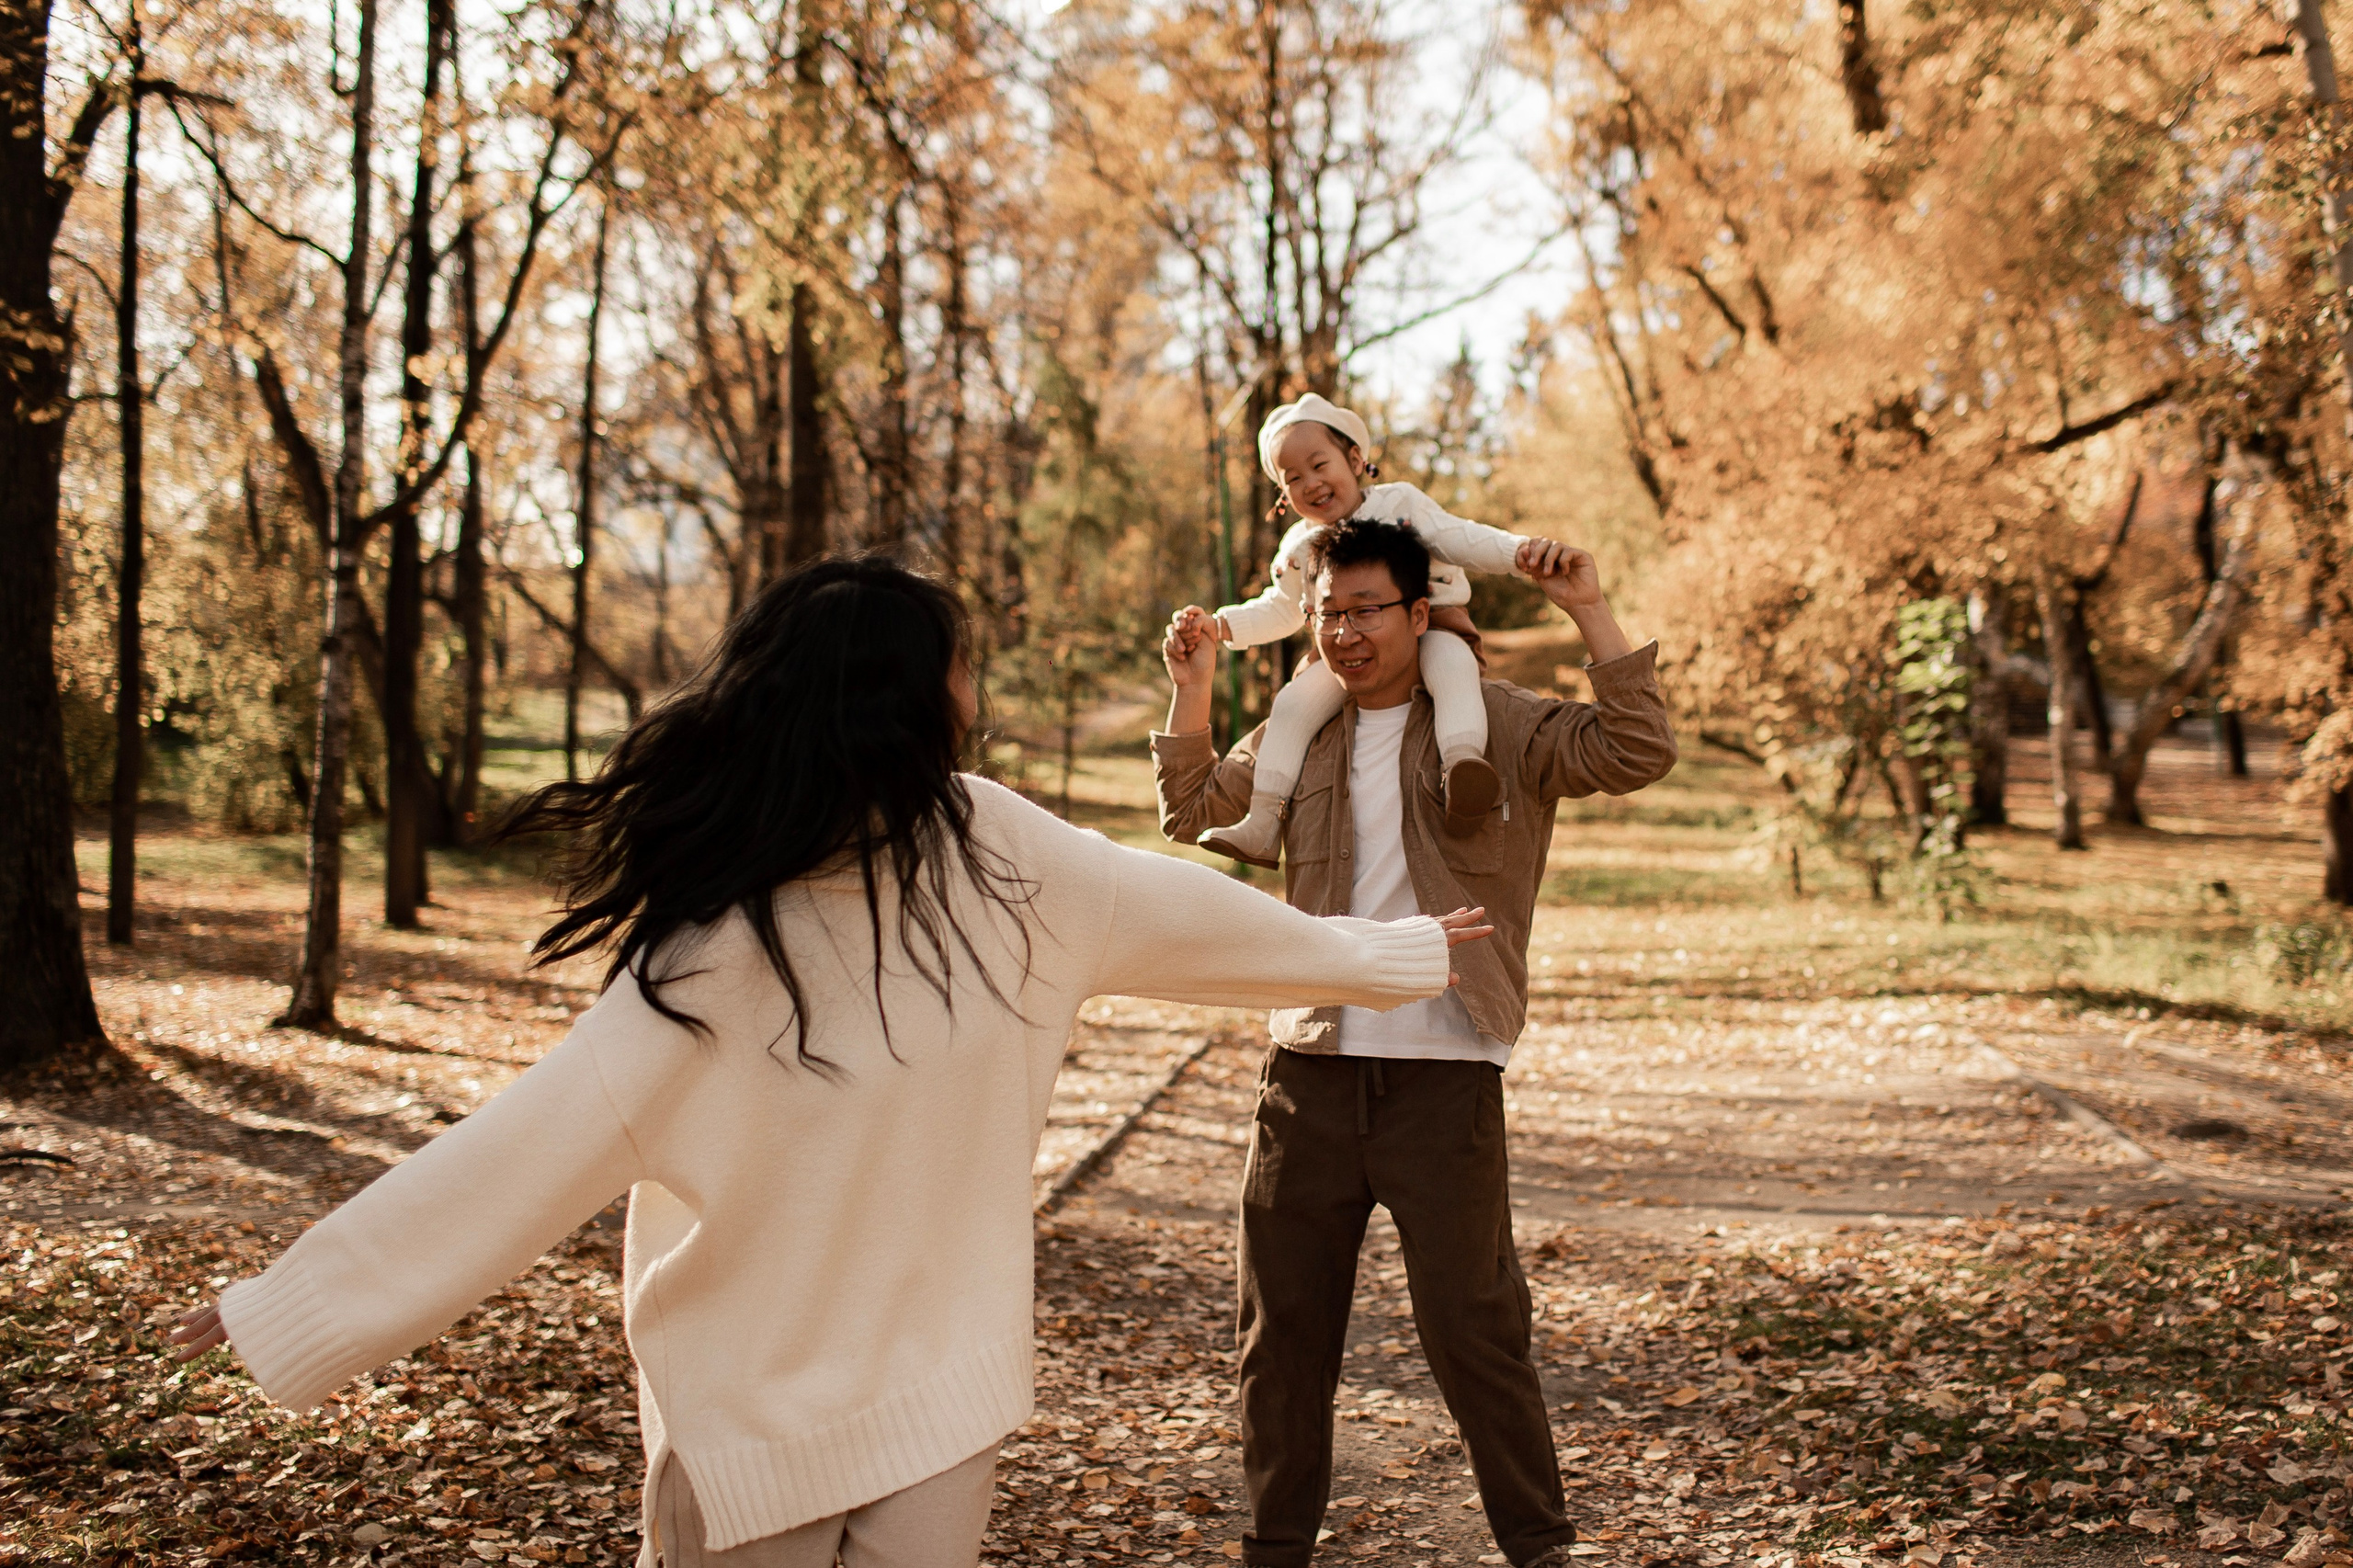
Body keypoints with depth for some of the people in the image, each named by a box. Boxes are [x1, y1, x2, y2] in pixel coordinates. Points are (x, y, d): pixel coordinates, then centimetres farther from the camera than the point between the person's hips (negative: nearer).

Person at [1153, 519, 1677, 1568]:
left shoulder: (1498, 726, -2)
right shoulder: (1298, 734, 11)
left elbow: (1636, 754, -14)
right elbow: (1191, 814, 22)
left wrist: (1590, 614, -19)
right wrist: (1192, 694, 8)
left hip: (1442, 1076, -4)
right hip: (1307, 1070, 4)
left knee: (1472, 1327, 2)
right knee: (1282, 1329, 12)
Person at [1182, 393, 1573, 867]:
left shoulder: (1400, 504, -4)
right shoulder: (1299, 548, 9)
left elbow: (1462, 539, -12)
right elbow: (1280, 610, 25)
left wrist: (1522, 552, -30)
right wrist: (1223, 625, 10)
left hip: (1428, 629, -4)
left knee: (1450, 663, -38)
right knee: (1294, 703, -18)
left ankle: (1462, 760, -61)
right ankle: (1261, 824, -19)